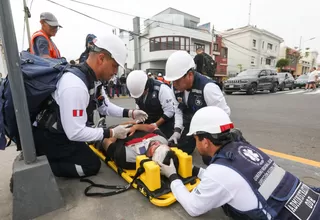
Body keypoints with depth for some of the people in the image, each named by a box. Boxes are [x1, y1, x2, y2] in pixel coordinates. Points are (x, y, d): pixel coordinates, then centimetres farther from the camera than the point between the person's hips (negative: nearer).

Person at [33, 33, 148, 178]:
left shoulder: (93, 79, -4)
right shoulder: (75, 85, -33)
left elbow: (105, 106, 9)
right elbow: (75, 133, -31)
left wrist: (130, 113, -1)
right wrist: (111, 133, -23)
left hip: (65, 133, 9)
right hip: (48, 138, -8)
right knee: (92, 165, -4)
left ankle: (47, 160, 20)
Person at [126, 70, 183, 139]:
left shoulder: (161, 89, -23)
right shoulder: (138, 90, -2)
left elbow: (170, 111, -22)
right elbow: (139, 108, 9)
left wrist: (155, 125, -20)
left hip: (165, 125, -6)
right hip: (149, 125, 6)